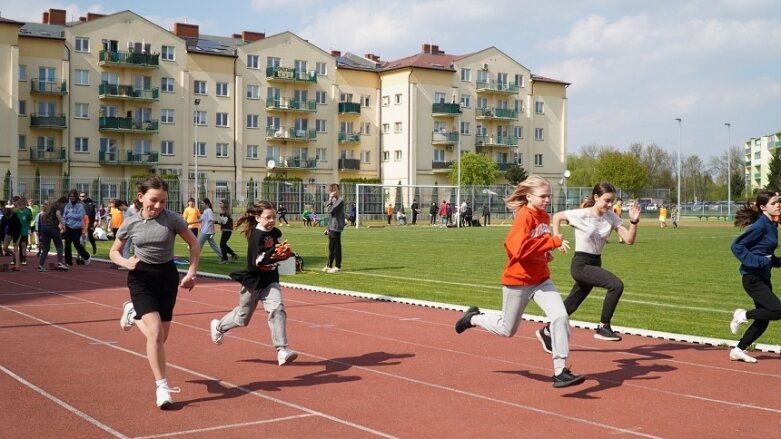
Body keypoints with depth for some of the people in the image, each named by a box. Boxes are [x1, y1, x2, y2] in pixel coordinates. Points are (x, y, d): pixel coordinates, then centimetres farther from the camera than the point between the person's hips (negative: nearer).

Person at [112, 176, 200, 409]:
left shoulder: (172, 219, -10)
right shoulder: (130, 224, -6)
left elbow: (194, 244, 2)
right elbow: (114, 252, 8)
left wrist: (191, 273, -3)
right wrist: (126, 263, -14)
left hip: (167, 276, 1)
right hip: (141, 277, -1)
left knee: (162, 336, 9)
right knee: (155, 333, -17)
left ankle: (133, 313, 40)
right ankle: (162, 386, -4)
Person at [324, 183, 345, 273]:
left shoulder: (340, 200, -13)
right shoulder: (334, 200, 15)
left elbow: (330, 210, -23)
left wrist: (330, 199, -14)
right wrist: (329, 227, 19)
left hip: (336, 227, -9)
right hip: (332, 227, 9)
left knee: (336, 247, -4)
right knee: (331, 247, 15)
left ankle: (338, 266, 3)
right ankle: (329, 266, 24)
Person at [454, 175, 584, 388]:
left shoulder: (544, 216, 6)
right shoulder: (524, 216, -18)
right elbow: (519, 248, -32)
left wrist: (546, 253, 5)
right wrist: (553, 241, -31)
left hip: (541, 279, 6)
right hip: (518, 281, -6)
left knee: (560, 317, -15)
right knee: (507, 329, 11)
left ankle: (560, 371, -10)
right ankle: (474, 318, 39)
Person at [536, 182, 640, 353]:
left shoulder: (611, 217, -1)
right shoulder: (581, 215, -14)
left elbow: (629, 240, -7)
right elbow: (557, 216, 0)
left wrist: (634, 221, -22)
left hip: (595, 264, 6)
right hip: (581, 264, -6)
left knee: (571, 305, 12)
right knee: (616, 285, -25)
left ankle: (547, 332, 32)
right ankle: (603, 327, -14)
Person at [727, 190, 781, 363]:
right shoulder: (760, 225, -15)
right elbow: (737, 246, -18)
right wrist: (757, 262, -22)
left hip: (763, 277, 9)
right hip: (753, 278, -9)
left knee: (763, 320, 9)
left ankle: (738, 350, 20)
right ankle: (743, 315, 4)